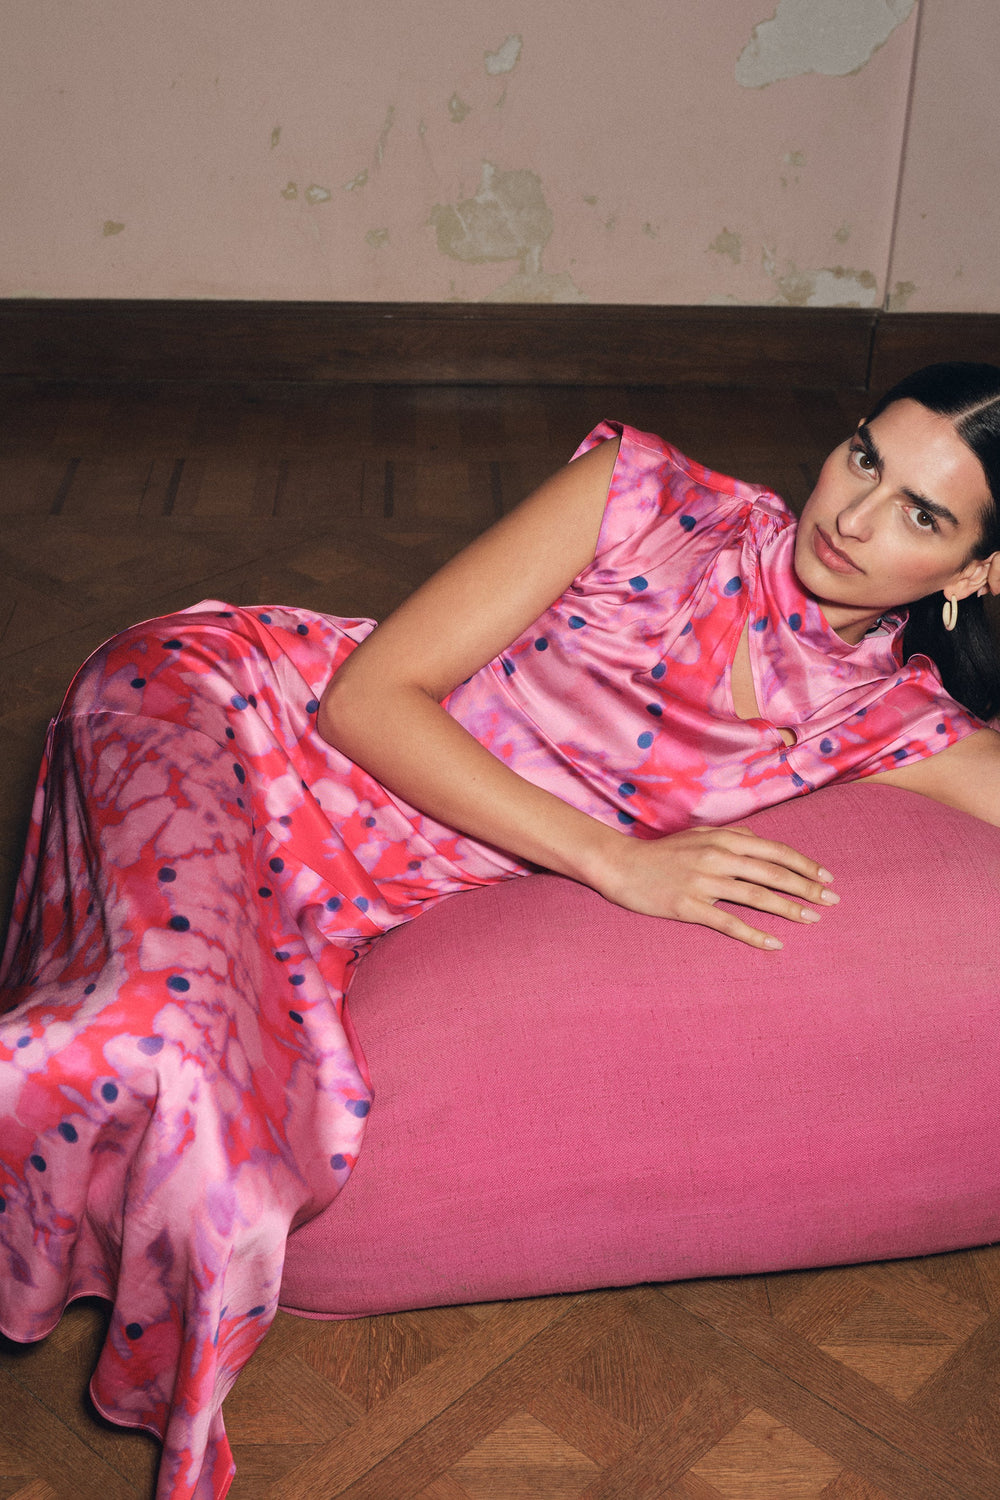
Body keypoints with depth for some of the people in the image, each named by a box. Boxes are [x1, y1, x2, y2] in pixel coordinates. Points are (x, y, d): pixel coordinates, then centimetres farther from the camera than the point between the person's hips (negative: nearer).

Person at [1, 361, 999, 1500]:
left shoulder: (891, 717, 0)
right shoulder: (650, 495, -10)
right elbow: (370, 694, -13)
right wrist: (620, 862, -19)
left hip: (338, 914, 4)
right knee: (168, 1031, -33)